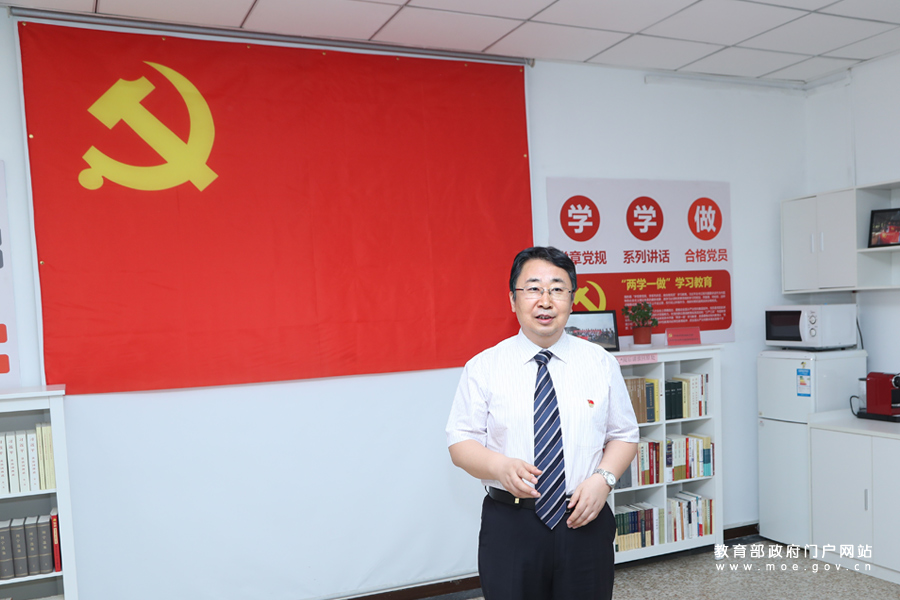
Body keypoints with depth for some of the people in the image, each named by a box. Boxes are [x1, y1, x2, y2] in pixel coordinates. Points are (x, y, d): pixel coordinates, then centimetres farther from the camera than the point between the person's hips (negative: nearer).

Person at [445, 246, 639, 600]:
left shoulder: (601, 363, 2)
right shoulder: (483, 368, -3)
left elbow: (624, 435, 7)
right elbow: (460, 443, -3)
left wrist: (603, 478, -12)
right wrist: (500, 466, -22)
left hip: (584, 521, 2)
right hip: (509, 527, -1)